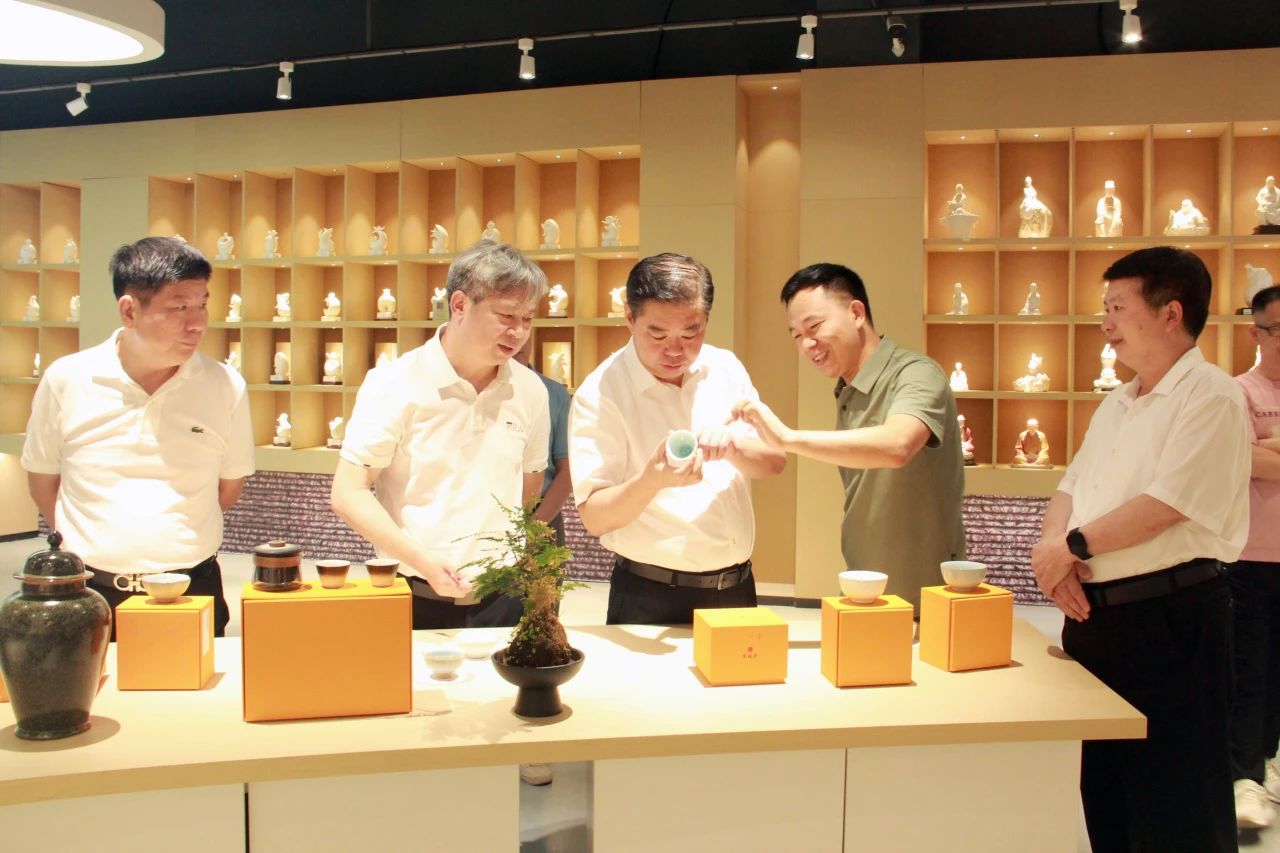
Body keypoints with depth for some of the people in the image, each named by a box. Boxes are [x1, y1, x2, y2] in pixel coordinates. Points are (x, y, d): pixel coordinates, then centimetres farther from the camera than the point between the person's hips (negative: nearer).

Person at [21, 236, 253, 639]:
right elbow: (42, 479, 8)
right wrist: (96, 549, 8)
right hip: (90, 595, 0)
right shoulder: (65, 380, -6)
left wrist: (176, 539, 7)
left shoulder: (226, 387, -6)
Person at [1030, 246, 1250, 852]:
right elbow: (1070, 487, 14)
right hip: (1094, 613, 8)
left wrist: (1070, 545, -13)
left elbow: (1164, 507, -22)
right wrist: (1052, 549, -6)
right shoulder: (1117, 403, 16)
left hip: (1168, 618, -8)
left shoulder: (1210, 396, -12)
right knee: (1103, 785, 18)